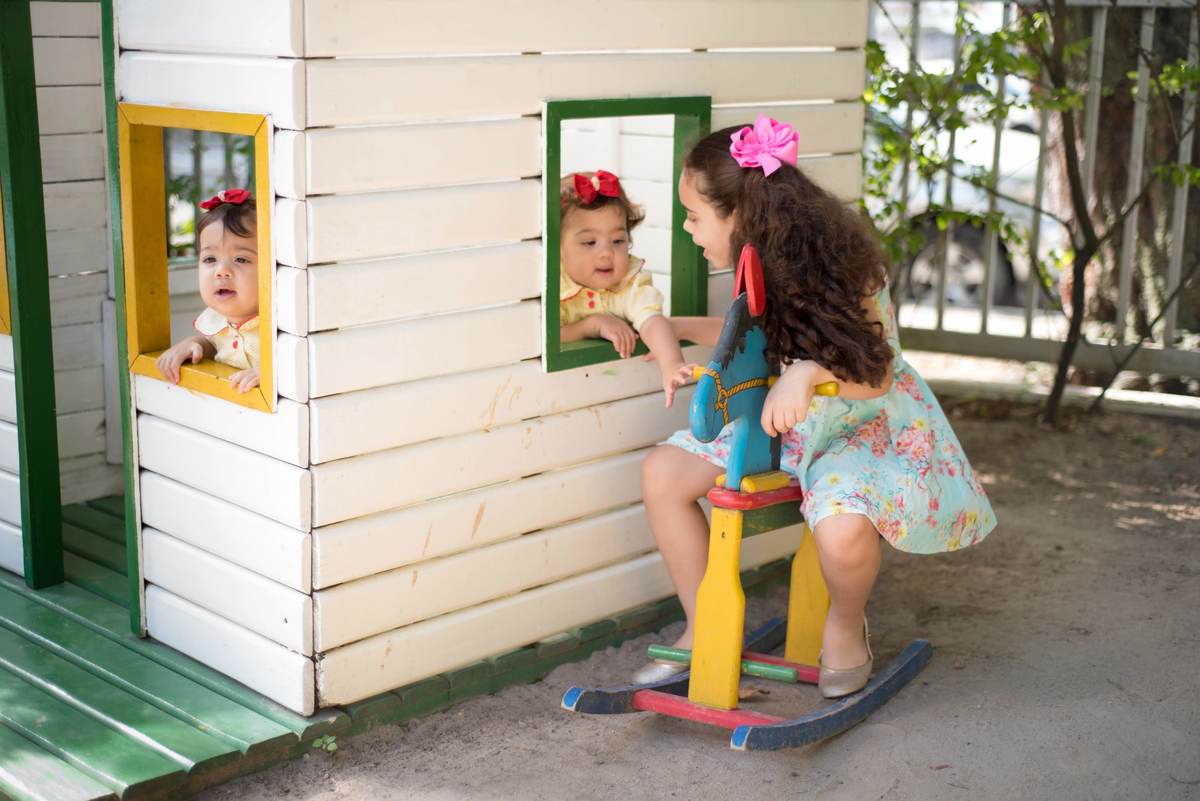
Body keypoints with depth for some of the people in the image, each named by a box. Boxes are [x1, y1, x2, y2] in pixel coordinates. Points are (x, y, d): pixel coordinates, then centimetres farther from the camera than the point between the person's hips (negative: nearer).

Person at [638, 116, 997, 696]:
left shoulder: (842, 268, -23)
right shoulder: (759, 266, -2)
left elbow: (875, 376, -27)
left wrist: (811, 370, -44)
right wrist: (674, 326, 11)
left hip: (868, 427, -7)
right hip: (781, 424, 7)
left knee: (840, 524, -38)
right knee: (662, 473, -8)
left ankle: (845, 626, -1)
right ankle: (702, 628, 3)